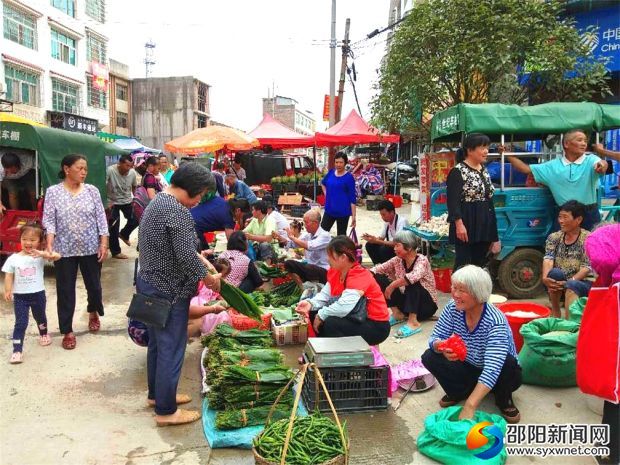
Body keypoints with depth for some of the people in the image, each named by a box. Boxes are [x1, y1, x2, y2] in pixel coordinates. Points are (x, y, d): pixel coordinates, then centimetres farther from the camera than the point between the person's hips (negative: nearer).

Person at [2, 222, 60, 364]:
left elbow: (57, 256, -26)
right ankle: (17, 350, -2)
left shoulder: (40, 256, -10)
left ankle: (43, 334, 50)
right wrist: (8, 291, -12)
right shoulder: (13, 258, -5)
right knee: (20, 323, -4)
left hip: (38, 294, 1)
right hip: (20, 296, 0)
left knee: (40, 317, 23)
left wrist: (43, 253, -41)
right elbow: (8, 276, -2)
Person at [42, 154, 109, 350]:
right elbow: (49, 220, -6)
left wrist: (104, 244, -5)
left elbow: (101, 218, 1)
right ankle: (67, 331, 16)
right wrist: (49, 244, -19)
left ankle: (93, 313, 43)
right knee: (65, 290, 4)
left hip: (91, 248, 2)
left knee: (94, 284, 13)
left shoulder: (92, 190, 1)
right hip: (65, 250, -1)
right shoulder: (53, 191, -3)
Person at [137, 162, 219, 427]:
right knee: (171, 349, 1)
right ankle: (166, 411, 12)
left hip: (149, 284, 10)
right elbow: (186, 256, -24)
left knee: (157, 343, 21)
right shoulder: (178, 212, -22)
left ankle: (157, 394, 37)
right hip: (169, 291, -10)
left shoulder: (157, 203, 11)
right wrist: (208, 278, -10)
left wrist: (199, 256, 12)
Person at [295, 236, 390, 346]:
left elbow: (344, 306, -38)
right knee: (314, 313, 1)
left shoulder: (359, 276, -27)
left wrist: (321, 314, -25)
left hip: (376, 325, -9)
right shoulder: (335, 271, 0)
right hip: (357, 318, 9)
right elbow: (325, 294, -3)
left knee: (331, 323, -29)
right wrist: (310, 303, -23)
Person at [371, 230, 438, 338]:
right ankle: (397, 314, -9)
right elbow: (379, 269, -3)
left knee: (411, 281, -35)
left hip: (426, 304, -6)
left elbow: (414, 276, -40)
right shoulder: (398, 260, 0)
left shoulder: (421, 260, -19)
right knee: (380, 278, -9)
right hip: (407, 303, 6)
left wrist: (392, 285, -36)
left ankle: (413, 322, -37)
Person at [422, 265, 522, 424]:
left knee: (508, 363, -36)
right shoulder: (453, 308, -18)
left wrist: (469, 407, -51)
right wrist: (441, 347, -38)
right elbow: (435, 338, -12)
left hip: (498, 376, -3)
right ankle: (459, 391, 7)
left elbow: (492, 370, -42)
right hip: (470, 368, 4)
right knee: (429, 357, -19)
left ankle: (503, 398, -3)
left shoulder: (495, 322, -33)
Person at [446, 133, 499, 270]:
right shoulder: (458, 172, -10)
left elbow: (488, 198, 18)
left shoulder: (484, 171, 15)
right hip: (466, 223, -8)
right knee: (463, 264, -4)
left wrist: (492, 228, 17)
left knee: (479, 263, 12)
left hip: (484, 225, 8)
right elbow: (453, 201, -16)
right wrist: (459, 224, -24)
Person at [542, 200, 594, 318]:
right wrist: (545, 278, -31)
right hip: (560, 282, 3)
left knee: (571, 287, -34)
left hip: (583, 282, -3)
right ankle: (555, 313, -18)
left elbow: (587, 267, -16)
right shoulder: (554, 237, 4)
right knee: (554, 272, -28)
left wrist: (569, 281, -31)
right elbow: (548, 259, -12)